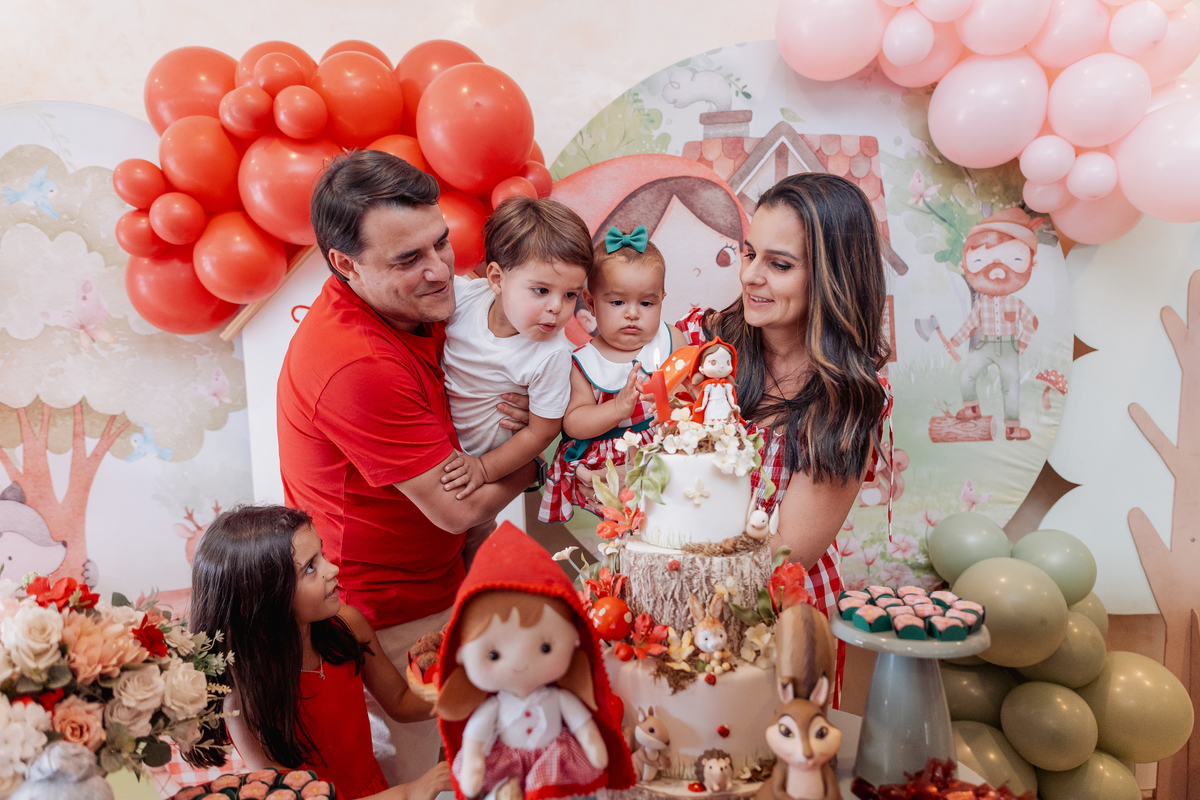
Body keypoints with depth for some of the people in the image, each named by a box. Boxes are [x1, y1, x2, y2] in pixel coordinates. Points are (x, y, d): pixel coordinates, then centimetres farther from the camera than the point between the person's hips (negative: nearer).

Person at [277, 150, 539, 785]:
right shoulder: (356, 367, -32)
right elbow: (459, 507, -26)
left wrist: (509, 417, -11)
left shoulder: (407, 303, -3)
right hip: (392, 619, -8)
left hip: (438, 581, 8)